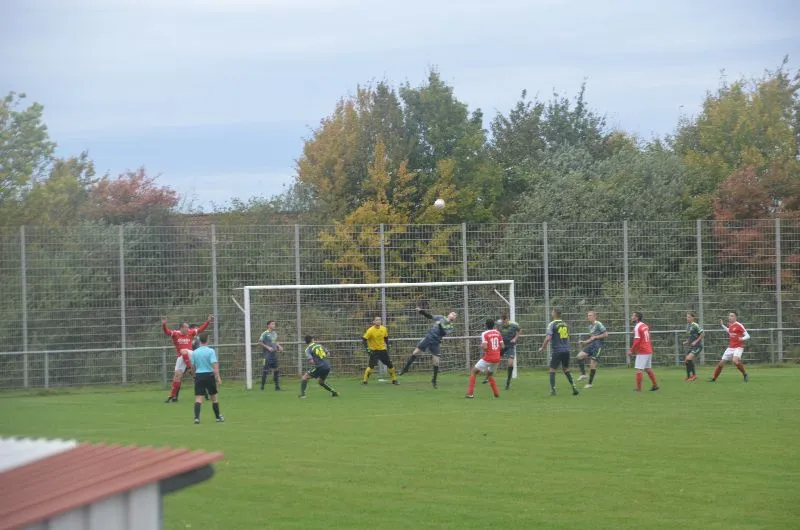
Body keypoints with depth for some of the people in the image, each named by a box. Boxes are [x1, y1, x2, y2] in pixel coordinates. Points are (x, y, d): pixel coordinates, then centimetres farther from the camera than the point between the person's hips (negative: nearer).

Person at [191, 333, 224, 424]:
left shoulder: (194, 352, 5)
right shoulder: (210, 351, -7)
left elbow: (193, 366, 12)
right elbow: (214, 365, -14)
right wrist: (218, 377, -13)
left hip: (198, 375, 2)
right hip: (209, 375, -2)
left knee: (198, 398, -3)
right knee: (214, 397, 13)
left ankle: (196, 417, -19)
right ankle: (218, 417, 23)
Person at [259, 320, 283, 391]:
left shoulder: (275, 333, 13)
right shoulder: (265, 334, -9)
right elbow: (260, 343, -11)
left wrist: (279, 346, 9)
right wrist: (268, 347, -18)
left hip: (274, 354, 7)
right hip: (268, 355, -7)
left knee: (276, 370, 7)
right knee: (265, 370, -6)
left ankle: (277, 386, 13)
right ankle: (262, 386, 3)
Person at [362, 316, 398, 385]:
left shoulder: (384, 329, -1)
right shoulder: (370, 330, -16)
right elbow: (364, 339, -13)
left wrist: (387, 346, 12)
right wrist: (367, 348, -17)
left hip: (383, 350, 5)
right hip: (374, 350, -5)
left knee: (390, 365, 4)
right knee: (371, 365, -19)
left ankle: (394, 379, 19)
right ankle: (365, 380, -9)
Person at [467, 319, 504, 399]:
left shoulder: (484, 334, -9)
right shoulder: (497, 333, 7)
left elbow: (484, 347, -20)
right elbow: (502, 346, 5)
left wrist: (481, 346, 2)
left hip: (488, 358, -5)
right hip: (497, 358, 5)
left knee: (474, 371, 8)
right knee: (490, 374, 28)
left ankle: (470, 393, -1)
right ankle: (496, 393, 19)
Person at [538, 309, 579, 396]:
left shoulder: (552, 324, -8)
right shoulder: (565, 324, 11)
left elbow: (548, 337, -15)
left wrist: (542, 348, -4)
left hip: (557, 351, -6)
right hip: (566, 350, 6)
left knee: (552, 369, 3)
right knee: (566, 369, 18)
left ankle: (553, 389, -5)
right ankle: (574, 388, 11)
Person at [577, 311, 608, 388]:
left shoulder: (598, 324, -9)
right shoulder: (590, 326, 18)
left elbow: (606, 334, -13)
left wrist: (595, 337, -13)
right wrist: (585, 342, 14)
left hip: (598, 345, -8)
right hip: (591, 344, 8)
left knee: (592, 364, -5)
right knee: (580, 356, -12)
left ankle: (590, 383, 3)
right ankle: (583, 374, -5)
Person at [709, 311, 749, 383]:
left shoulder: (739, 325, -13)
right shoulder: (730, 325, 8)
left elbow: (747, 336, -12)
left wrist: (742, 338, -32)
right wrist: (722, 325, 26)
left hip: (738, 347, -7)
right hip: (730, 347, 7)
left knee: (735, 361, -32)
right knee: (721, 363, 5)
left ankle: (745, 374, -12)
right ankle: (714, 379, 18)